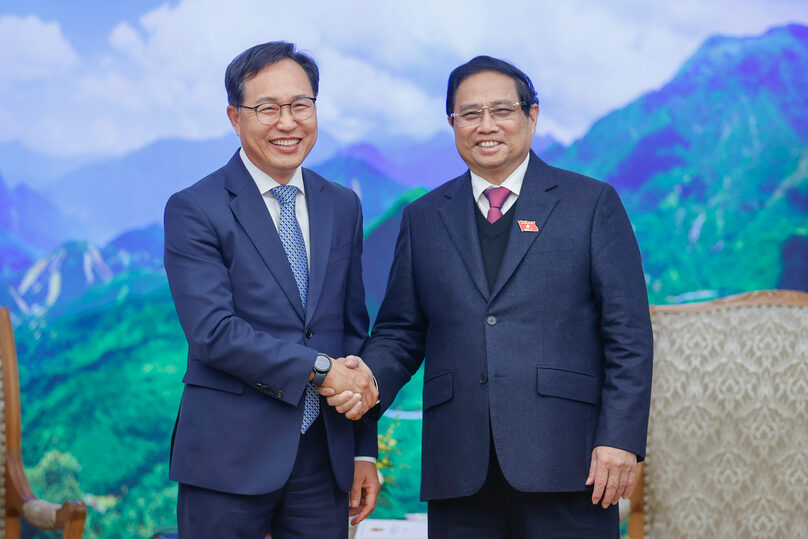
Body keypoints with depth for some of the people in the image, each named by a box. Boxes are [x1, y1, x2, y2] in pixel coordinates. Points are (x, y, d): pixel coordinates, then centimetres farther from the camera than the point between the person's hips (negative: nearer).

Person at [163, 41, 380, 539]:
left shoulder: (343, 207, 12)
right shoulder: (194, 210, -5)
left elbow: (354, 330, 13)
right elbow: (213, 332, -15)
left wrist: (365, 451, 10)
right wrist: (320, 368, -17)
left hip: (325, 455, 4)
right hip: (231, 459, -4)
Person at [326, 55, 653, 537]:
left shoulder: (592, 203, 6)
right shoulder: (424, 218, 15)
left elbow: (628, 334, 1)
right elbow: (401, 331, 15)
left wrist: (621, 439, -8)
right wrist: (370, 379, -6)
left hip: (562, 462, -2)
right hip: (459, 471, 3)